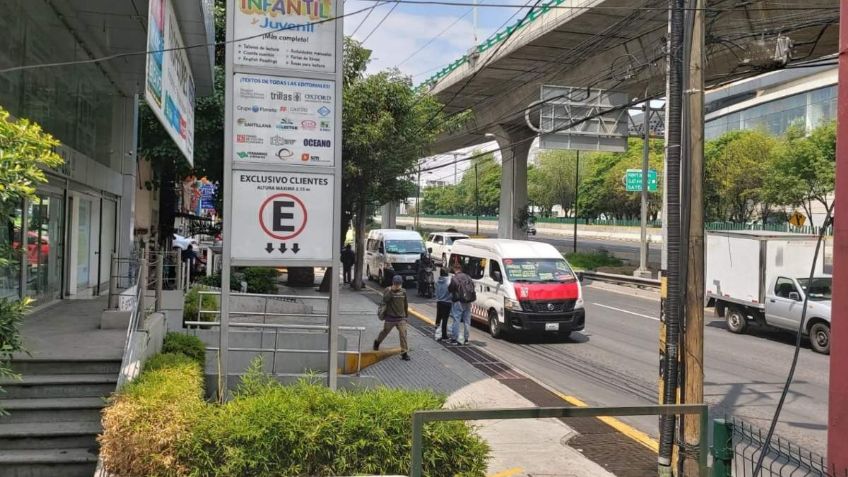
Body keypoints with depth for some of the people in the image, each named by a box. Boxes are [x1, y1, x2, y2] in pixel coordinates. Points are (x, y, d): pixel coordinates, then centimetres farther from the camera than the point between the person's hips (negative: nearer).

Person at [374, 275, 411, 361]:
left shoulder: (403, 292, 3)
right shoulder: (388, 290, -7)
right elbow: (385, 299, -26)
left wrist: (406, 315, 18)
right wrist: (391, 290, -30)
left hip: (401, 318, 2)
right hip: (390, 318, -2)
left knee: (403, 335, -8)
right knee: (385, 332, 16)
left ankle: (404, 353, -3)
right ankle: (377, 342, 46)